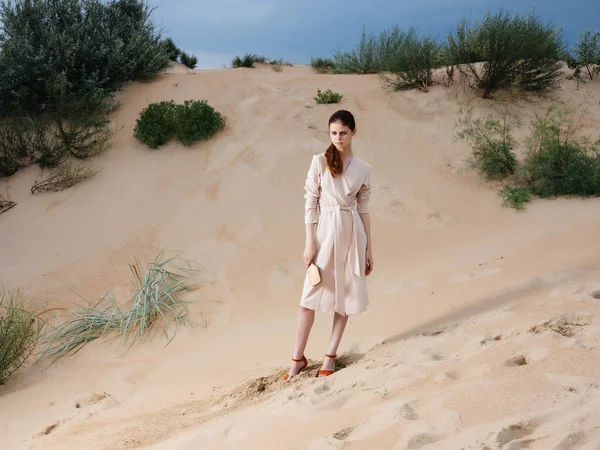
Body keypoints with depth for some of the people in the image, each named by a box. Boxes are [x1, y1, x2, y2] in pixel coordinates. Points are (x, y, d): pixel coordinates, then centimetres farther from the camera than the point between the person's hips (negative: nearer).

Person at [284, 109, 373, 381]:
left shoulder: (363, 169, 4)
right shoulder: (320, 162, -3)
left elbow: (363, 209, 8)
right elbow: (310, 203, -4)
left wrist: (368, 248, 7)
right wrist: (310, 243, -9)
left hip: (352, 233, 2)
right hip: (326, 231, -2)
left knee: (346, 295, 6)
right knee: (310, 297, 0)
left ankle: (331, 355, 17)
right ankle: (298, 358, 11)